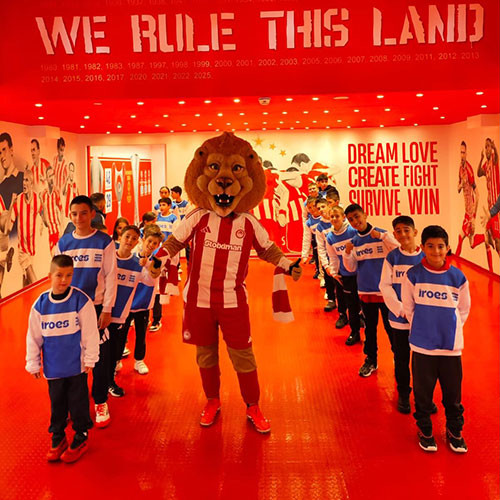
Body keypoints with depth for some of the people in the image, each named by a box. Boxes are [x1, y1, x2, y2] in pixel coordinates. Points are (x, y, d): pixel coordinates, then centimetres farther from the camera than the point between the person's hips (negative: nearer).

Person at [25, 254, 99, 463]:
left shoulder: (81, 300, -14)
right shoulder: (40, 304, -6)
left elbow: (90, 333, -8)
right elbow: (33, 336, 3)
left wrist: (90, 359, -4)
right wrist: (33, 364, 8)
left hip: (77, 365, -3)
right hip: (53, 367, 3)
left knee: (78, 403, 9)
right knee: (57, 404, 16)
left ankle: (80, 439, 28)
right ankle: (58, 438, 34)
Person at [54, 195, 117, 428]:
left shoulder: (105, 242, -5)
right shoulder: (63, 243, 2)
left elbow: (111, 277, -4)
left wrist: (106, 310, -7)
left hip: (97, 306, -2)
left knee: (100, 356, 4)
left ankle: (100, 402, 20)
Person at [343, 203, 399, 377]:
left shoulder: (383, 234, -7)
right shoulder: (354, 241, 5)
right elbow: (351, 268, 7)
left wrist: (382, 237, -27)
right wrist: (347, 253, -11)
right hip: (366, 291, 4)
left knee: (391, 327, 3)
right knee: (369, 328, 15)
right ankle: (370, 361, 28)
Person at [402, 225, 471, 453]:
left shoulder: (458, 277, -4)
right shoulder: (413, 275, -7)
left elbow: (464, 310, 8)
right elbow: (408, 308, 3)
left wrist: (450, 329, 4)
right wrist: (422, 329, 5)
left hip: (451, 346, 1)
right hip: (422, 345, -1)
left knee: (453, 393, 12)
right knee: (423, 392, 11)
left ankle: (454, 431, 34)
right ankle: (425, 430, 31)